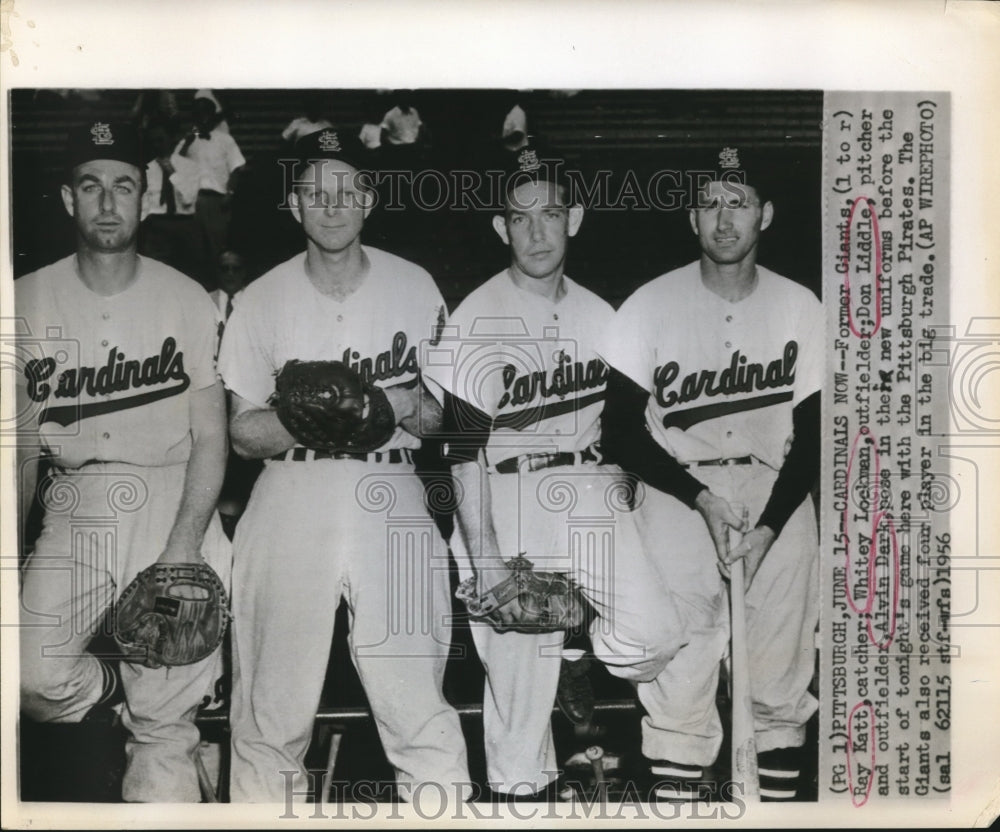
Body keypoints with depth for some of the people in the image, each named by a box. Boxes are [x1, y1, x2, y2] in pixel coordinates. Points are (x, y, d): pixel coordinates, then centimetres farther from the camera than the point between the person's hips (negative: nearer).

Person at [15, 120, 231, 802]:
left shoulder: (187, 300, -1)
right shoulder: (29, 301, 5)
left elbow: (210, 437, -3)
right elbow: (21, 442, 9)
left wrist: (183, 546, -14)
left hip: (172, 495, -2)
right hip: (74, 507, 2)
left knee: (167, 714, -6)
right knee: (34, 676, -14)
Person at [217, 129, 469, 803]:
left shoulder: (415, 287, 8)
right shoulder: (263, 299, 7)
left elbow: (449, 412, 13)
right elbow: (243, 432, 6)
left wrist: (410, 406, -9)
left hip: (392, 498, 0)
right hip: (291, 500, 1)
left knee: (421, 713, -3)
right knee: (271, 712, 5)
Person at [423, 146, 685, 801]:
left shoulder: (598, 314, 7)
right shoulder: (476, 322, -11)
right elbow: (465, 455, -14)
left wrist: (616, 474, 5)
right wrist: (489, 564, -19)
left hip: (587, 492, 5)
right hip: (508, 503, -5)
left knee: (655, 634, -5)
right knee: (520, 664, -1)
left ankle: (576, 651, 24)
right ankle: (522, 788, 22)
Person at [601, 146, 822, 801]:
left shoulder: (800, 307, 3)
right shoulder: (652, 305, -2)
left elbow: (813, 434, 5)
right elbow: (621, 432, -4)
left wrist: (767, 527, -8)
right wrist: (703, 498, -14)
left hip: (778, 494, 2)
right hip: (678, 492, -2)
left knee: (782, 689, 3)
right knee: (679, 681, -4)